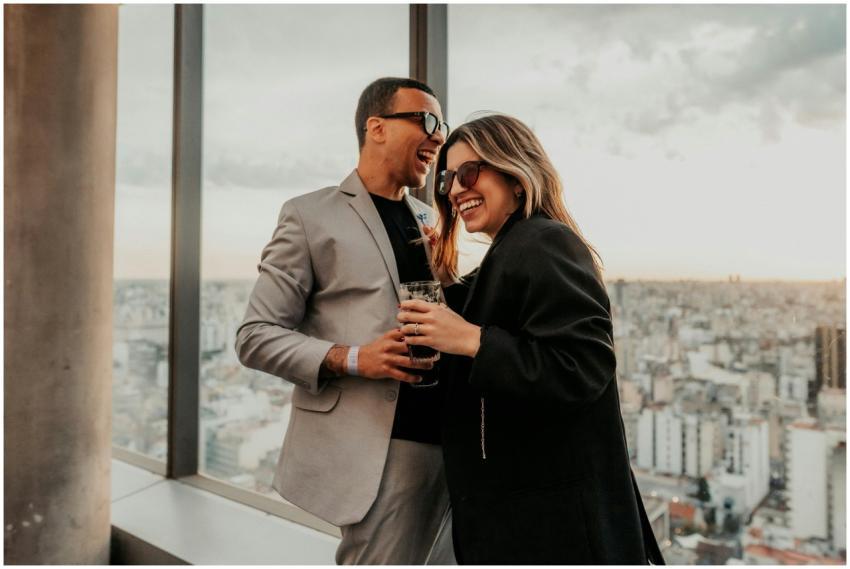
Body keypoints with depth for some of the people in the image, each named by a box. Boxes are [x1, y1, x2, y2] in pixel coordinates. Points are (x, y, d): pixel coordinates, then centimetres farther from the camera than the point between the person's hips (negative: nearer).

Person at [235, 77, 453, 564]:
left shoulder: (430, 221, 14)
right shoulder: (311, 216, -4)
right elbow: (256, 337, -6)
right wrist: (350, 359, -20)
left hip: (443, 442, 7)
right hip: (371, 450, -6)